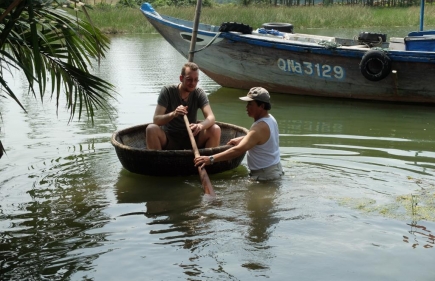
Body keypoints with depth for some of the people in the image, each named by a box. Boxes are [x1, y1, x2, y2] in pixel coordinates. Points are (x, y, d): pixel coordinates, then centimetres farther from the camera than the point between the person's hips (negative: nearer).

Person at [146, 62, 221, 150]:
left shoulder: (199, 93, -4)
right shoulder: (167, 91, -10)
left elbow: (211, 117, -17)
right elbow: (156, 120, -17)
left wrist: (200, 126, -41)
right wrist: (173, 114, -37)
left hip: (191, 140, 2)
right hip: (169, 140, -2)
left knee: (215, 129, -22)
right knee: (151, 129, -31)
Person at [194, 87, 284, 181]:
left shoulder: (260, 127, -25)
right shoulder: (270, 118, 6)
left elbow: (239, 150, -36)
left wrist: (211, 159, -40)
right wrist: (241, 139, 17)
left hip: (265, 176, -10)